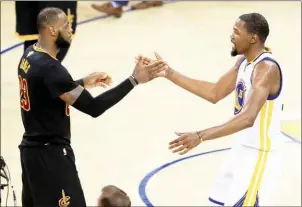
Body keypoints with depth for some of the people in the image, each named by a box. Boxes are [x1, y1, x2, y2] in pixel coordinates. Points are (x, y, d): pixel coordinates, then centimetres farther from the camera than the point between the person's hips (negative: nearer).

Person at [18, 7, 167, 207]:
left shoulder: (30, 55, 5)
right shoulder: (49, 68, -25)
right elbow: (93, 107, -27)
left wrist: (84, 82, 15)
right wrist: (134, 80, -28)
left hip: (32, 148, 10)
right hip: (51, 153, -10)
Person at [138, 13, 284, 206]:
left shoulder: (267, 68, -26)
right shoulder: (244, 61, 5)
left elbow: (247, 118, -38)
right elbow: (214, 93, 9)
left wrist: (200, 137, -46)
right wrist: (169, 73, 3)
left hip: (260, 153, -10)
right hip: (244, 147, 10)